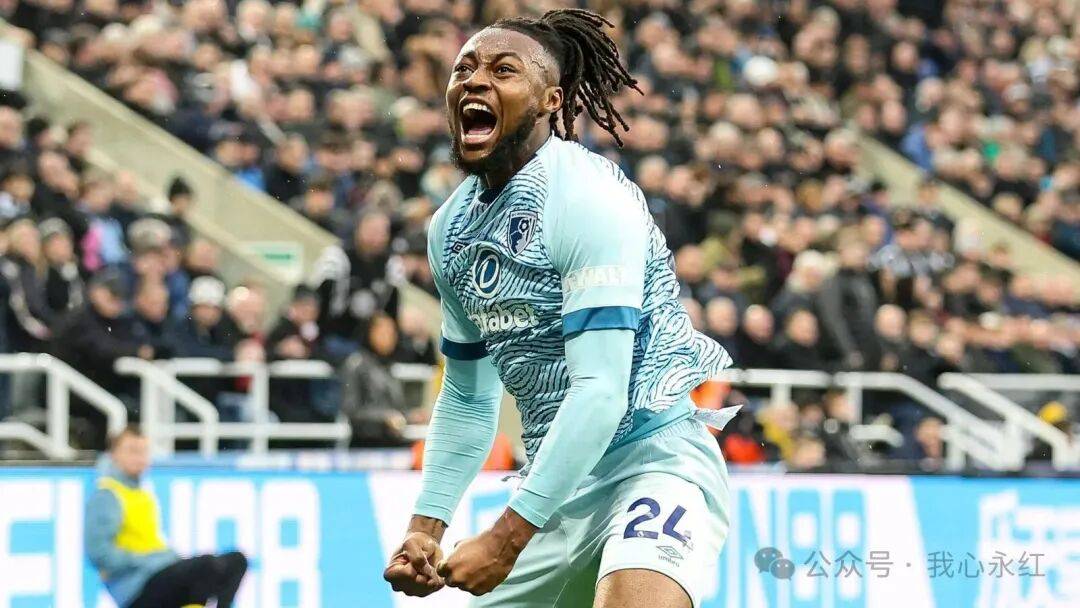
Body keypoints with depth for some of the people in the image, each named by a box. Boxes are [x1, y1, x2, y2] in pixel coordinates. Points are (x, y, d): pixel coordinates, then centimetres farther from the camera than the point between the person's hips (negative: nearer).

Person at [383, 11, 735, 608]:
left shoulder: (589, 195, -16)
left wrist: (509, 537, -23)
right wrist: (425, 528, 9)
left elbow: (600, 390, -23)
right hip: (557, 480, 8)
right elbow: (467, 399, 20)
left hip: (656, 453, -8)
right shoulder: (450, 226, 9)